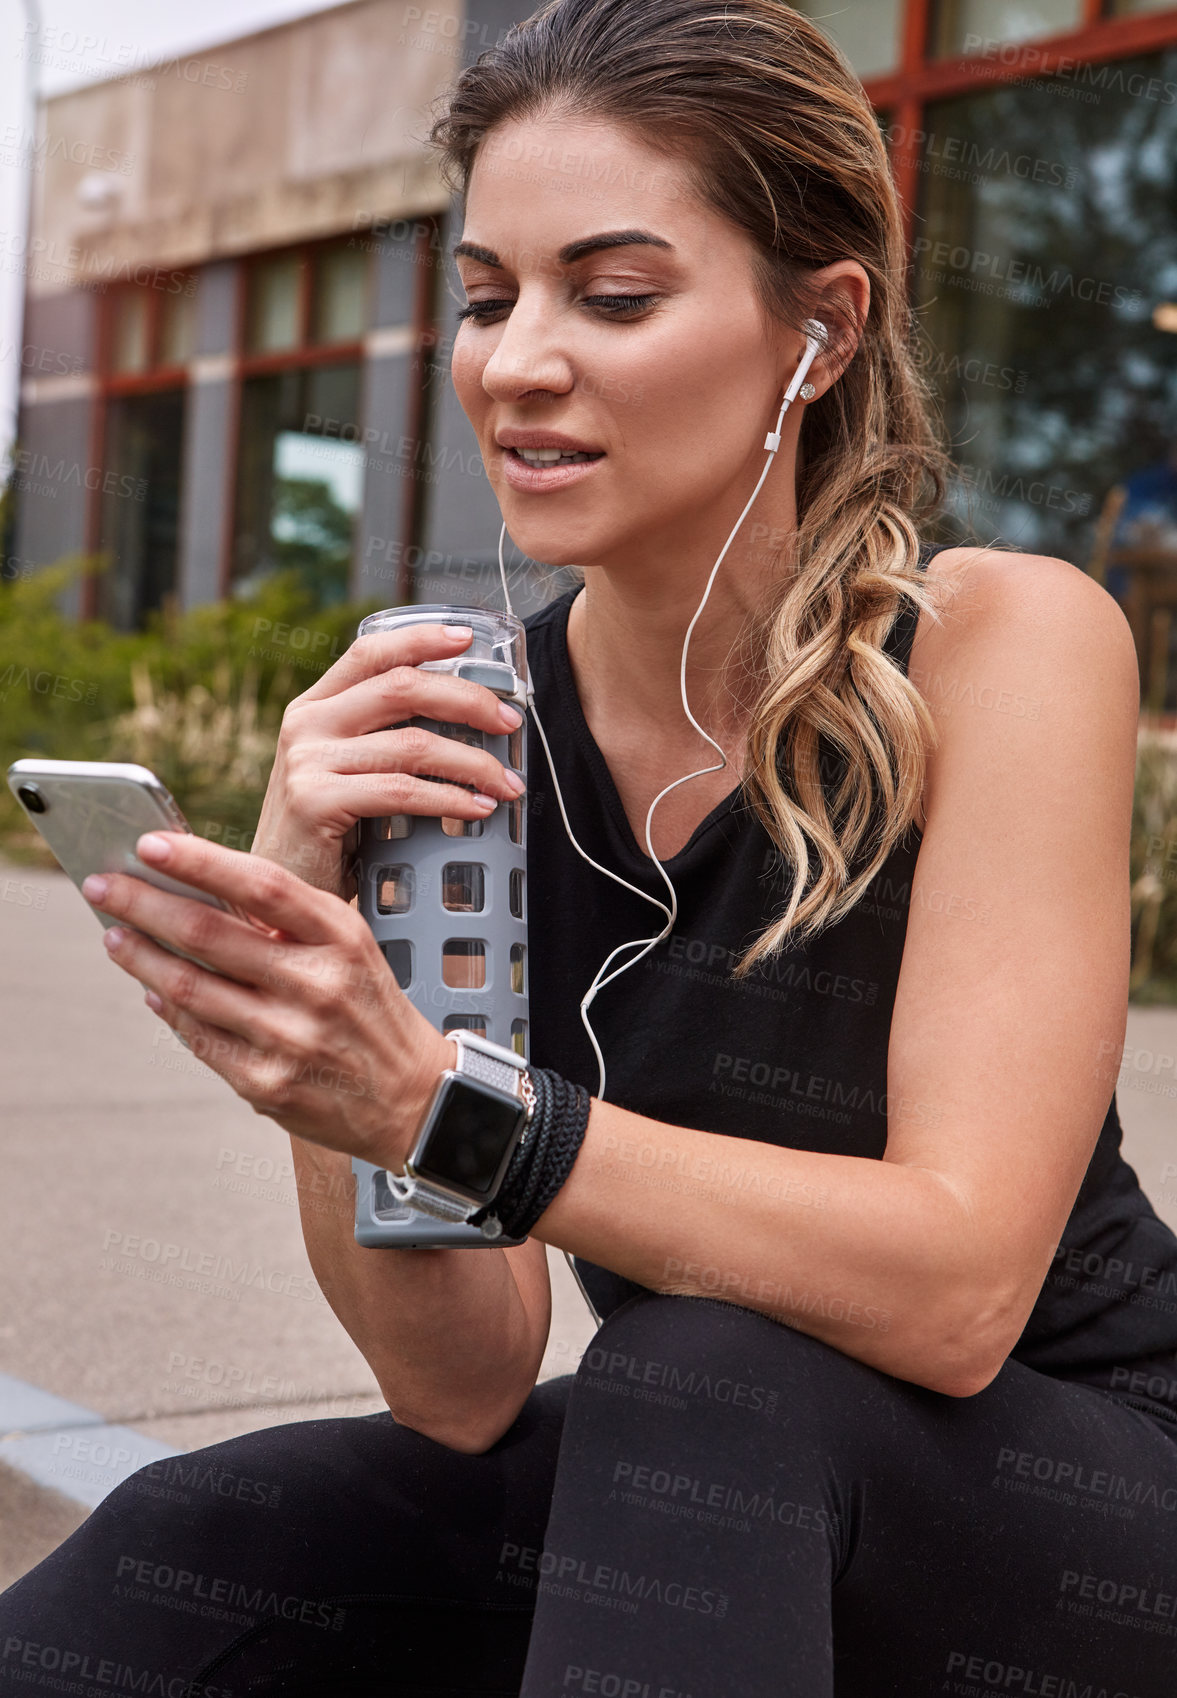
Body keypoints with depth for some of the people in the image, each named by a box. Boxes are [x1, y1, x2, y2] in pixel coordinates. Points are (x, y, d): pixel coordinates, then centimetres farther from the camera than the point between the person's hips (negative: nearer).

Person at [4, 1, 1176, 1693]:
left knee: (702, 1385, -34)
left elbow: (954, 1289, -24)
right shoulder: (445, 729, -8)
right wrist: (323, 962, -28)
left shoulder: (1007, 640, -17)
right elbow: (463, 1387, -12)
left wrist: (430, 1094, -36)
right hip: (685, 1497, 3)